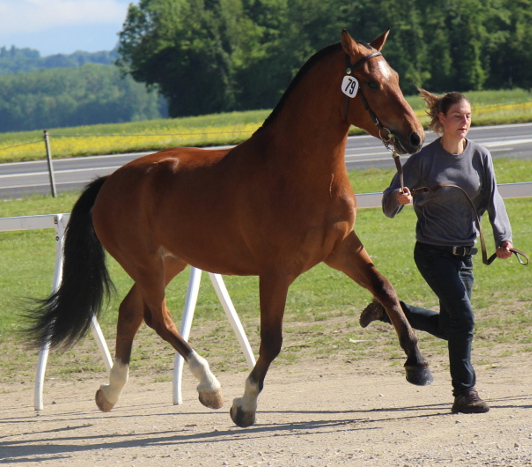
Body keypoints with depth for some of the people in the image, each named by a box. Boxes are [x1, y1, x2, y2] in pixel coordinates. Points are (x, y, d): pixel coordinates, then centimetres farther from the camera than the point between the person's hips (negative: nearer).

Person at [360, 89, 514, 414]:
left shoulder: (480, 156, 1)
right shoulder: (425, 159, -9)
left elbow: (492, 200, -2)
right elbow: (390, 204, -7)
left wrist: (503, 238, -17)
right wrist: (398, 198, -31)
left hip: (464, 253, 5)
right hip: (432, 251, -5)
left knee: (448, 326, 12)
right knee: (463, 317, -16)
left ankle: (389, 309, 34)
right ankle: (465, 393, -6)